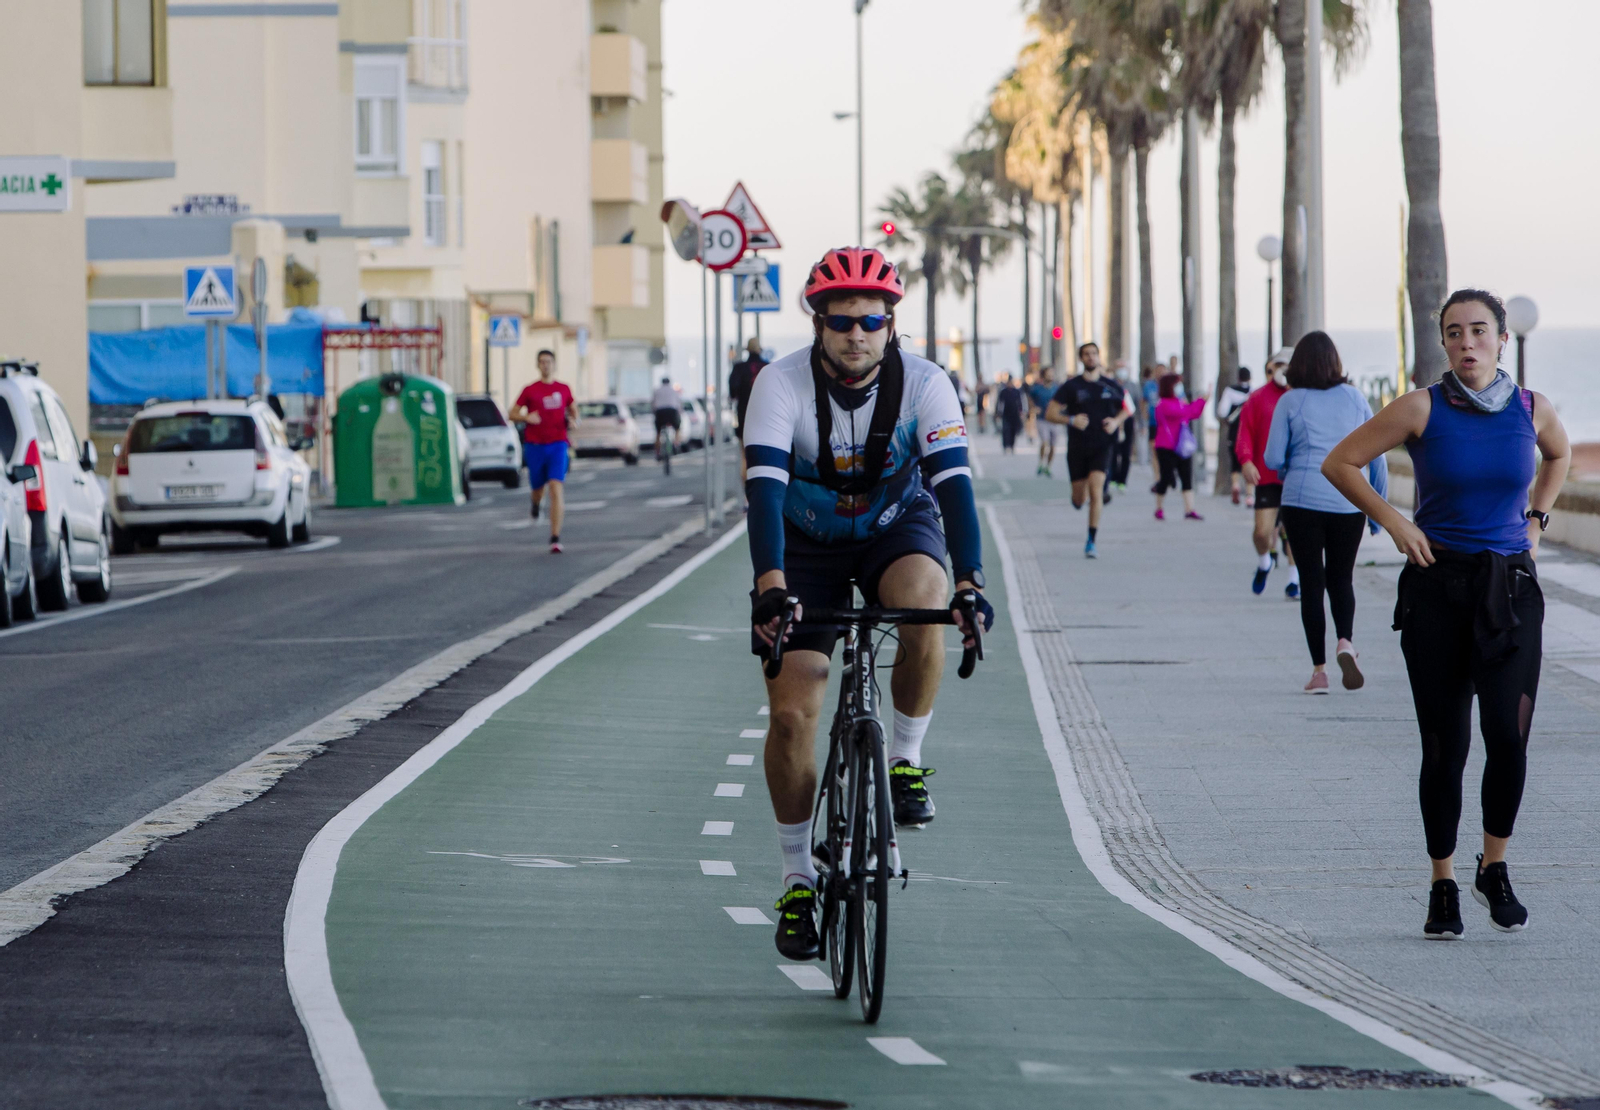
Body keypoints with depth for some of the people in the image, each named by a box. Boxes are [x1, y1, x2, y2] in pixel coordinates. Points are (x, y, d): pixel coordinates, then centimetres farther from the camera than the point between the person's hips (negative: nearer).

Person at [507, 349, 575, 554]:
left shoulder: (563, 389, 7)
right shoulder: (530, 390, 1)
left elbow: (573, 410, 23)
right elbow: (512, 415, 3)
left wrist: (573, 420, 0)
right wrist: (527, 417, -17)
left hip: (558, 444, 0)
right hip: (535, 446, 0)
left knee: (556, 488, -14)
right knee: (538, 487, 11)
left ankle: (555, 538, -16)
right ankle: (536, 503, 53)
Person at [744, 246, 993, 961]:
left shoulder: (924, 385, -21)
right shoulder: (781, 385, -24)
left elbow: (953, 484, -30)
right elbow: (764, 487, -34)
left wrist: (971, 584, -44)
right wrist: (770, 585, -49)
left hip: (898, 527, 0)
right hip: (806, 545, 0)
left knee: (923, 606, -36)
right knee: (791, 713, -9)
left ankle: (906, 762, -12)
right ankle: (798, 881, 7)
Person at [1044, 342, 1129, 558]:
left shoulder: (1111, 385, 2)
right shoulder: (1071, 386, -3)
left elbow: (1126, 408, 18)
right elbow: (1050, 413, -5)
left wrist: (1116, 421, -3)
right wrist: (1071, 420, -23)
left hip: (1102, 445, 0)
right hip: (1078, 448, 1)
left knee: (1095, 488, -18)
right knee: (1079, 501, 5)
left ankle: (1091, 541, -11)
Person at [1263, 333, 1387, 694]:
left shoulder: (1290, 402, -2)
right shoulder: (1354, 398, 4)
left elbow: (1273, 458, -2)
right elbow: (1377, 455, 5)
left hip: (1303, 500, -2)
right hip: (1348, 503, 2)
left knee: (1312, 581, 5)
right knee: (1341, 577, 15)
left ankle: (1319, 669, 1)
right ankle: (1345, 641, -12)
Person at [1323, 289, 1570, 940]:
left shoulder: (1532, 410, 3)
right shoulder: (1423, 409, -5)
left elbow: (1559, 454, 26)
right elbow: (1340, 463, 1)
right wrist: (1393, 521, -5)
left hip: (1511, 590, 2)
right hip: (1437, 587, -1)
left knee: (1508, 735, -13)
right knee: (1445, 747, 0)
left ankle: (1494, 868, 8)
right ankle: (1443, 887, 14)